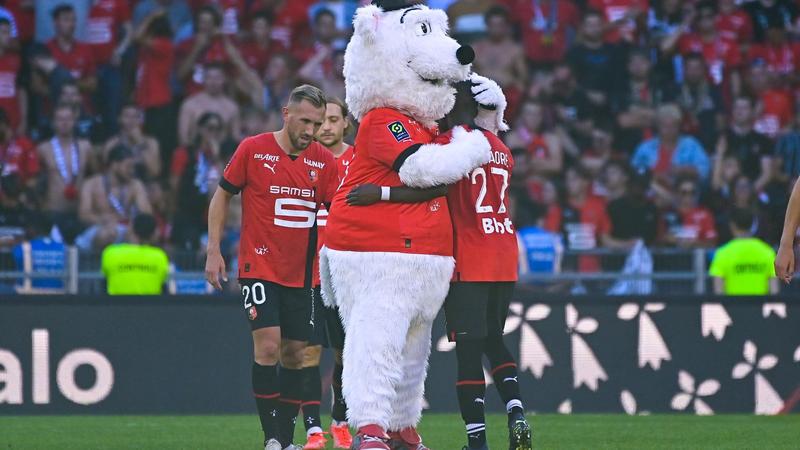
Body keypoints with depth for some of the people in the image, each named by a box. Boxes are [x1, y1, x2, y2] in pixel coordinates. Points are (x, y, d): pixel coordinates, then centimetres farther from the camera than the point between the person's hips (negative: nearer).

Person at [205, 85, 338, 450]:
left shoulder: (323, 161, 3)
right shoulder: (253, 150, -6)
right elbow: (221, 197, 3)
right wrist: (214, 251, -2)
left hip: (300, 274, 4)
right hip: (259, 267, -4)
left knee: (294, 354, 6)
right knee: (268, 345, -16)